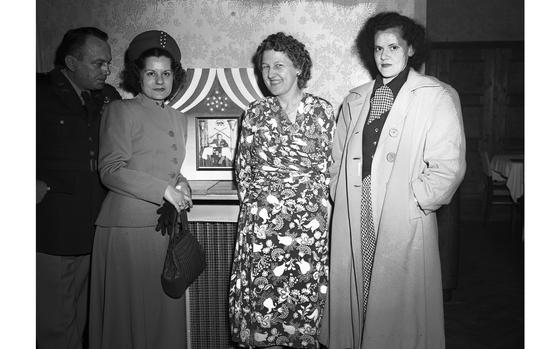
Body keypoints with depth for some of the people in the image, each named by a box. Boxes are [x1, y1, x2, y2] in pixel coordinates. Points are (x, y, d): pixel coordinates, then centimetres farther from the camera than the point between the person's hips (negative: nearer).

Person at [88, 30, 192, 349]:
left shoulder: (178, 119, 16)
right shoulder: (121, 111, -2)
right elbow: (111, 170, -11)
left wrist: (181, 185, 3)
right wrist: (164, 190, -16)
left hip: (167, 226, 6)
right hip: (128, 226, -6)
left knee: (166, 312, 10)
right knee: (128, 314, 3)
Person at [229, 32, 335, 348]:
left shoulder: (322, 110, 3)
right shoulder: (256, 113, 7)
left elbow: (330, 165, 5)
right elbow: (243, 167, 10)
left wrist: (320, 201, -2)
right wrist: (255, 200, 1)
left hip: (310, 219, -1)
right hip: (262, 221, 1)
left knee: (305, 292, 4)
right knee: (263, 292, 3)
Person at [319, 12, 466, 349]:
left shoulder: (438, 97, 0)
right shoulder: (355, 100, 15)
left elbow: (449, 166, -7)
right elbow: (337, 159, 18)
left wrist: (414, 200, -9)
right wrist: (340, 195, 5)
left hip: (405, 227, -4)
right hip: (353, 227, 4)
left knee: (400, 309, 4)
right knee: (352, 304, 10)